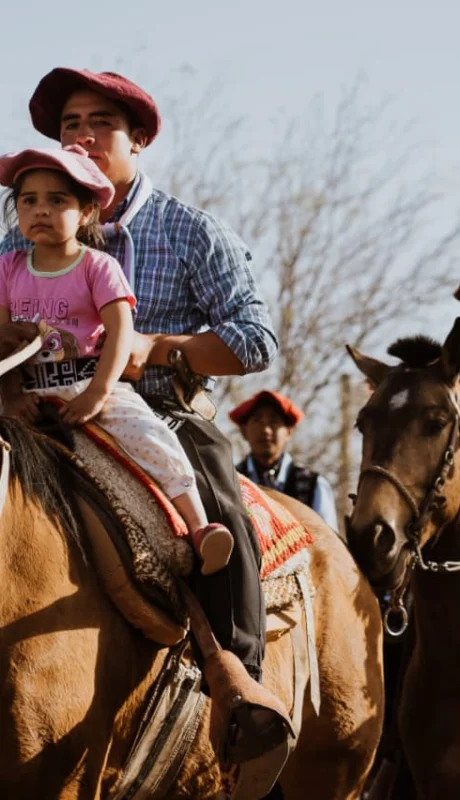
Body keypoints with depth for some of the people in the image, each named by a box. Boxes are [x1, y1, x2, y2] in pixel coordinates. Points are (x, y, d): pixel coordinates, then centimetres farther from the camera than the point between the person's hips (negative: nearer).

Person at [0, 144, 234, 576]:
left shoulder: (98, 267, -1)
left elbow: (121, 330, -11)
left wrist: (97, 393, -23)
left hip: (94, 385, -3)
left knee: (153, 438, -24)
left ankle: (199, 528, -25)